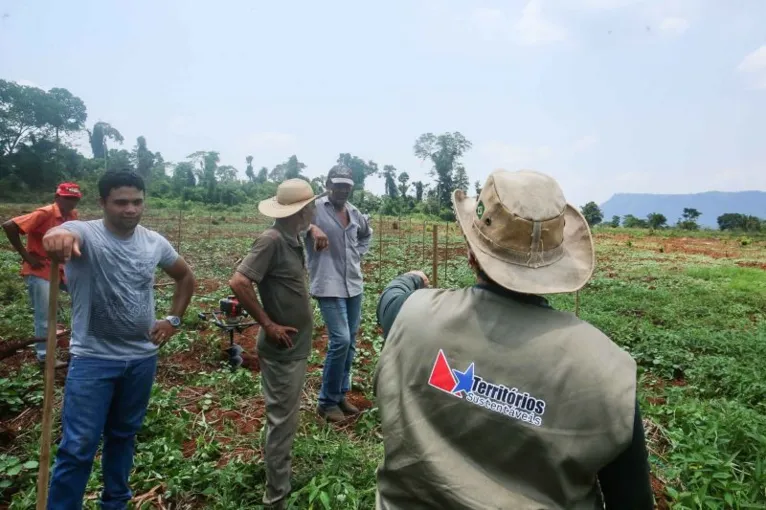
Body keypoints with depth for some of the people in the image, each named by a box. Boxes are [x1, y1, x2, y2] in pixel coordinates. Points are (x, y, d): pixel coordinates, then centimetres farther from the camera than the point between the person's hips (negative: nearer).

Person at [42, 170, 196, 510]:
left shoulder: (155, 242, 0)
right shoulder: (85, 233, -14)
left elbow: (186, 277, 14)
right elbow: (65, 235, -39)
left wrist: (174, 319, 4)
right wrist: (58, 236, -63)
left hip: (143, 357, 4)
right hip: (93, 359, -4)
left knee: (124, 435, 20)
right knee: (78, 446, 0)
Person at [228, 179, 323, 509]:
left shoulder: (292, 238, 5)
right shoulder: (272, 239, -21)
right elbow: (238, 283, -26)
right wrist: (268, 325, -20)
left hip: (296, 345, 9)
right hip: (283, 348, -9)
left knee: (284, 417, 22)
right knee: (282, 421, 3)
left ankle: (278, 477, 42)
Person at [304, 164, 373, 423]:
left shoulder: (355, 213, 10)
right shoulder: (315, 207, -9)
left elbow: (366, 234, 30)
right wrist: (312, 228, -39)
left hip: (354, 285, 7)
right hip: (329, 286, -7)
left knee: (350, 343, 12)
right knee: (340, 340, -13)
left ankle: (340, 395, 29)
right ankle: (327, 401, 7)